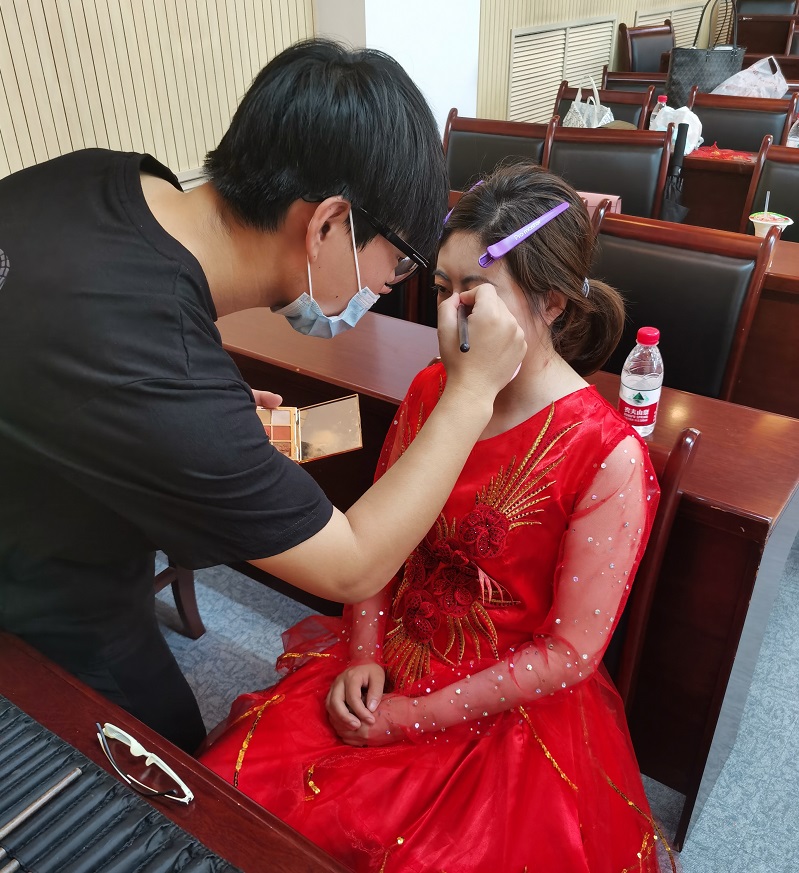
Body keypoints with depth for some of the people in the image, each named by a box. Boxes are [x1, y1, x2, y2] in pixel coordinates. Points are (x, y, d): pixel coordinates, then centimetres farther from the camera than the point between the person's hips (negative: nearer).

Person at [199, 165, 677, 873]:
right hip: (388, 668, 4)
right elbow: (376, 537, 7)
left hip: (514, 705, -4)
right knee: (230, 781, -9)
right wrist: (362, 655, -7)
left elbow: (569, 654, -15)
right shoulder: (430, 390, -3)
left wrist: (410, 718, -13)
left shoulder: (608, 456, -20)